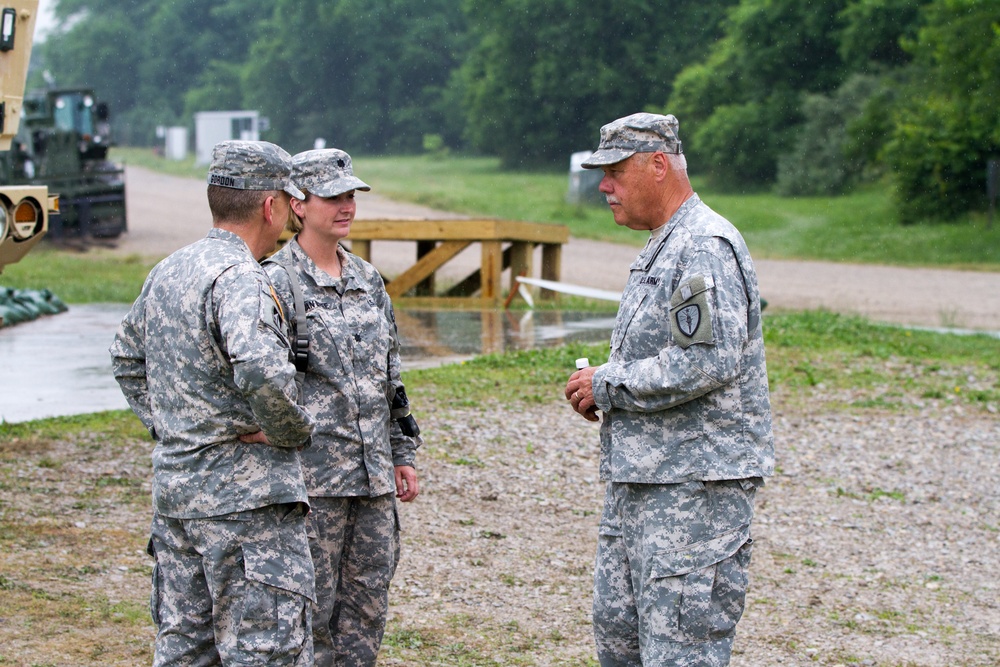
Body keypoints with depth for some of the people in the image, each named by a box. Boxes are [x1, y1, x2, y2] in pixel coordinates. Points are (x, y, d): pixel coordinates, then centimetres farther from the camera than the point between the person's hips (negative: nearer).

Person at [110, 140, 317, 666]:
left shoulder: (166, 272, 12)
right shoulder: (239, 280, -17)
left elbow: (126, 356, 27)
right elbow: (261, 372, -33)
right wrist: (294, 430, -16)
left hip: (173, 488, 9)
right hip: (245, 498, -9)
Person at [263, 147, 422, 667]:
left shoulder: (368, 280, 14)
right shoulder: (276, 283, -8)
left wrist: (402, 454, 17)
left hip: (373, 476, 7)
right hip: (311, 476, -7)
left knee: (368, 607, 11)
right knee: (311, 608, -1)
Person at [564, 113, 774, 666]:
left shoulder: (706, 247, -14)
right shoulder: (661, 247, 19)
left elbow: (707, 361, -25)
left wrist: (608, 386, -14)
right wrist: (602, 387, 10)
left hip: (695, 482, -11)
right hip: (638, 475, 11)